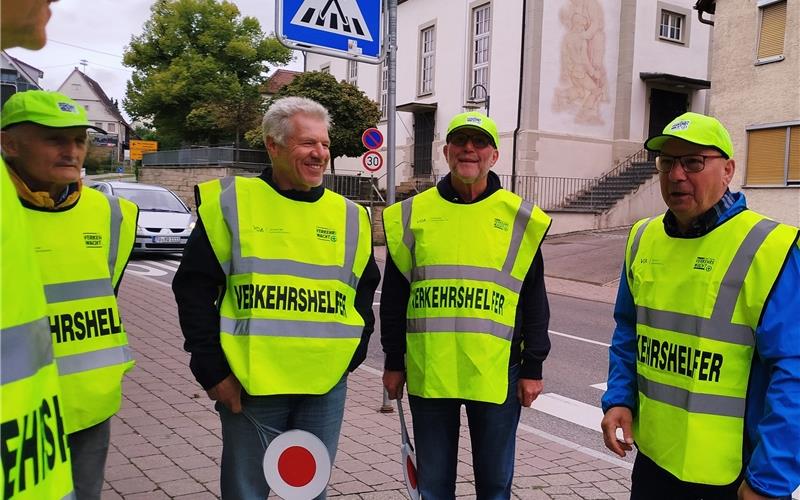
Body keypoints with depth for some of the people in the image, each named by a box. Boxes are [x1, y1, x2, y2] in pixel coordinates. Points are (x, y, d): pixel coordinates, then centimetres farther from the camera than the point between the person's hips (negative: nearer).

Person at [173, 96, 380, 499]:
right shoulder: (230, 202, -2)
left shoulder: (349, 216, 7)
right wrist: (213, 372, -6)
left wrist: (348, 356, 4)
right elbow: (194, 289, -2)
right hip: (249, 388, -2)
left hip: (326, 390, 3)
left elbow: (364, 291, 15)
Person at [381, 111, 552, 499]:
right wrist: (394, 362, 8)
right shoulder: (412, 214, 3)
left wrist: (532, 369, 2)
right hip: (428, 372, 1)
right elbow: (394, 295, 8)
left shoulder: (519, 218, 1)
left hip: (496, 373, -1)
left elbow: (534, 301, 4)